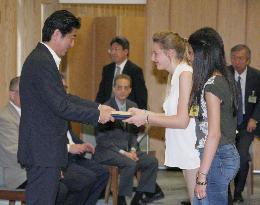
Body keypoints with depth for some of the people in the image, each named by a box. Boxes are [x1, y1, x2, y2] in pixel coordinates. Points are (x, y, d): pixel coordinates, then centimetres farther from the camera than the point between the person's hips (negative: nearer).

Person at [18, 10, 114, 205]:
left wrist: (98, 107, 12)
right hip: (43, 152, -10)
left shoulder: (43, 59, 13)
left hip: (43, 151, 10)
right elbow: (61, 107, -21)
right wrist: (97, 115, -12)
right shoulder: (42, 63, -19)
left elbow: (63, 98, 19)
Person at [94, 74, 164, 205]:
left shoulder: (132, 106, 9)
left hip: (127, 150, 7)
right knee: (130, 164, -31)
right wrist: (122, 152, -18)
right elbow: (101, 138, -12)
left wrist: (132, 150, -3)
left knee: (152, 161, -11)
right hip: (107, 152, -7)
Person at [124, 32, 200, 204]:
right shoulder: (175, 75, 17)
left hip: (195, 149, -9)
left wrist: (147, 118, -10)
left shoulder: (186, 74, -13)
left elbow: (182, 120, -17)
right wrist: (143, 115, 7)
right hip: (187, 151, 9)